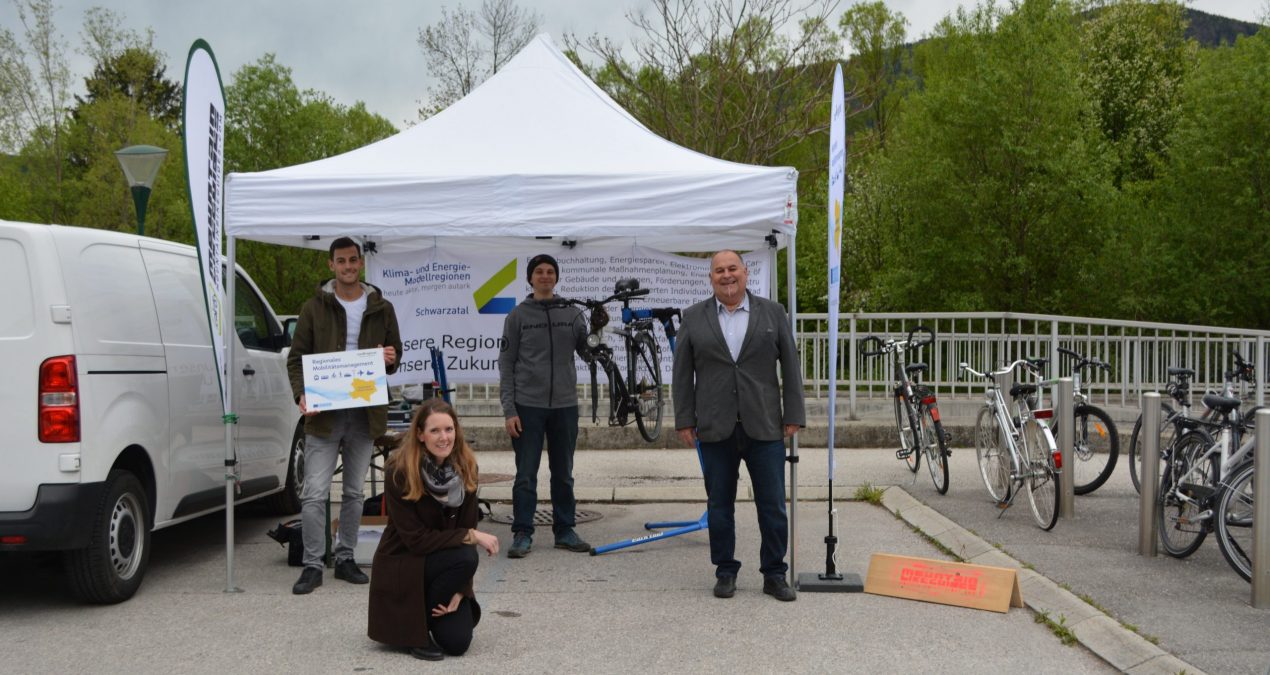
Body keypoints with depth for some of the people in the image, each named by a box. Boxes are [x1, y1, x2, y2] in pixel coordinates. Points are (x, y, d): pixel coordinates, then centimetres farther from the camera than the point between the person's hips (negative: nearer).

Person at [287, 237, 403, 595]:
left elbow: (395, 353, 18)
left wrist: (391, 360, -8)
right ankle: (313, 565, 3)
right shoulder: (314, 307, 3)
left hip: (365, 413, 2)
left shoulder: (382, 308, 9)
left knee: (354, 492, 11)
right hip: (324, 413, -2)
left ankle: (345, 558, 22)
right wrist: (302, 394, -13)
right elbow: (296, 357, 4)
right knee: (314, 493, -6)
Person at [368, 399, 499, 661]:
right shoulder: (399, 472, -21)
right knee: (466, 557, -31)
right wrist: (472, 536, -23)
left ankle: (430, 611, 21)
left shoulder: (465, 467, -6)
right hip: (400, 567, -4)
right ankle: (414, 626, -7)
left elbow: (467, 527, -4)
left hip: (443, 565, 4)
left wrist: (459, 590, -12)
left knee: (457, 642, -14)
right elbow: (415, 538, -21)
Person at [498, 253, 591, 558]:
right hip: (528, 406, -2)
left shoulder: (572, 314, 7)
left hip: (565, 406, 2)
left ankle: (565, 531, 19)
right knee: (526, 475, 0)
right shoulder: (518, 316, 2)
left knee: (563, 474, 10)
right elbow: (506, 365, 0)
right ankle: (522, 534, 7)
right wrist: (509, 410, -7)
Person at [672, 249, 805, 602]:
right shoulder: (694, 318, 6)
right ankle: (725, 571, 19)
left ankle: (774, 574, 14)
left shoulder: (773, 313, 6)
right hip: (716, 429, 0)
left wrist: (793, 416, 0)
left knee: (773, 506, 3)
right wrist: (684, 421, 0)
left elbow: (791, 367, 5)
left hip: (764, 427, 0)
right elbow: (682, 373, 5)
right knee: (719, 505, 7)